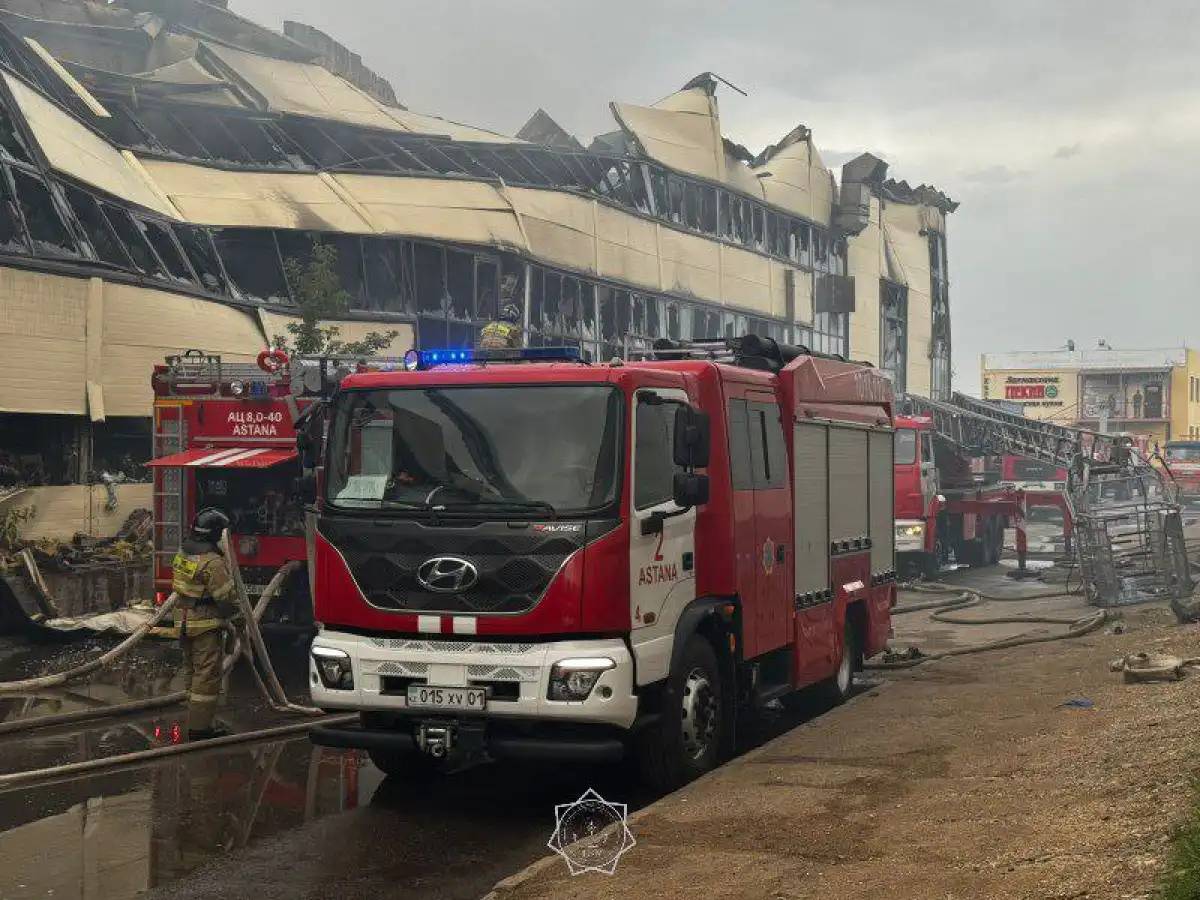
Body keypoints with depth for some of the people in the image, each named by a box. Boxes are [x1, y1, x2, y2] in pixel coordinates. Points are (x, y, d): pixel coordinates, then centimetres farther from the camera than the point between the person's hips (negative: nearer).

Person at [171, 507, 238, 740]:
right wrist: (234, 611, 2)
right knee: (207, 675, -2)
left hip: (184, 622, 9)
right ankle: (200, 727, 0)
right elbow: (226, 597, -19)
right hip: (207, 625, -9)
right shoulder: (212, 561, -22)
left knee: (192, 672, 18)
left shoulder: (182, 553, 4)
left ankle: (195, 720, 27)